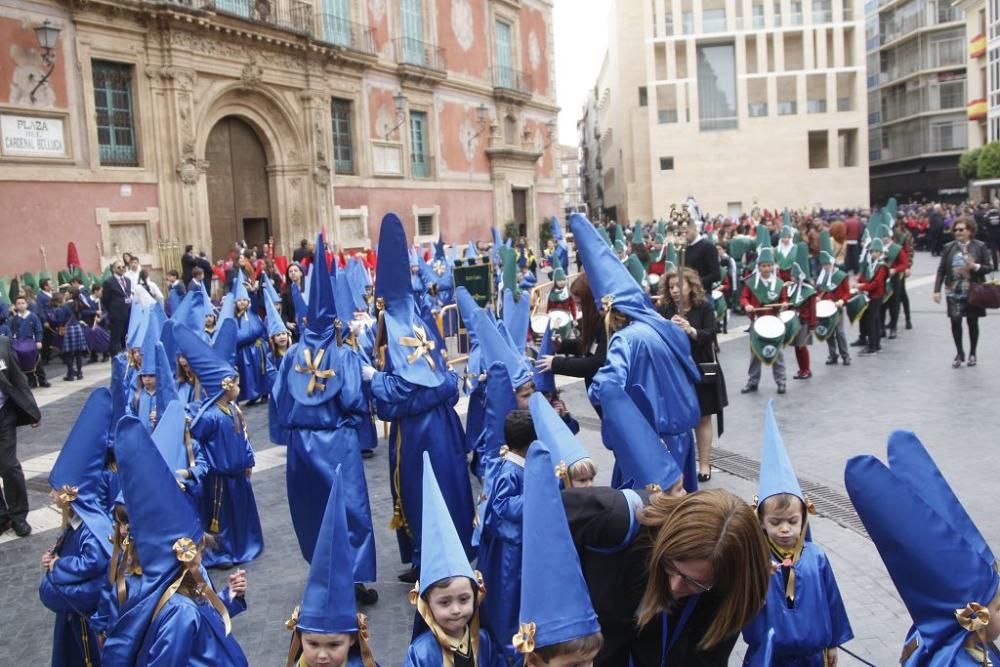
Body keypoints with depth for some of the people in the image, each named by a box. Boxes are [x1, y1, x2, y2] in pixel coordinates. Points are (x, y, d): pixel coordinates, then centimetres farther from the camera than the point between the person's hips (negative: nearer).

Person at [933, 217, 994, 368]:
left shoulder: (980, 246, -3)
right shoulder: (948, 248, 2)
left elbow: (989, 267, -1)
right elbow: (941, 270, 2)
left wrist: (975, 267, -21)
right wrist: (937, 290, -4)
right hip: (954, 292, 1)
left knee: (972, 322, 8)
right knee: (955, 321, -6)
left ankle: (972, 353, 24)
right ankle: (959, 353, 10)